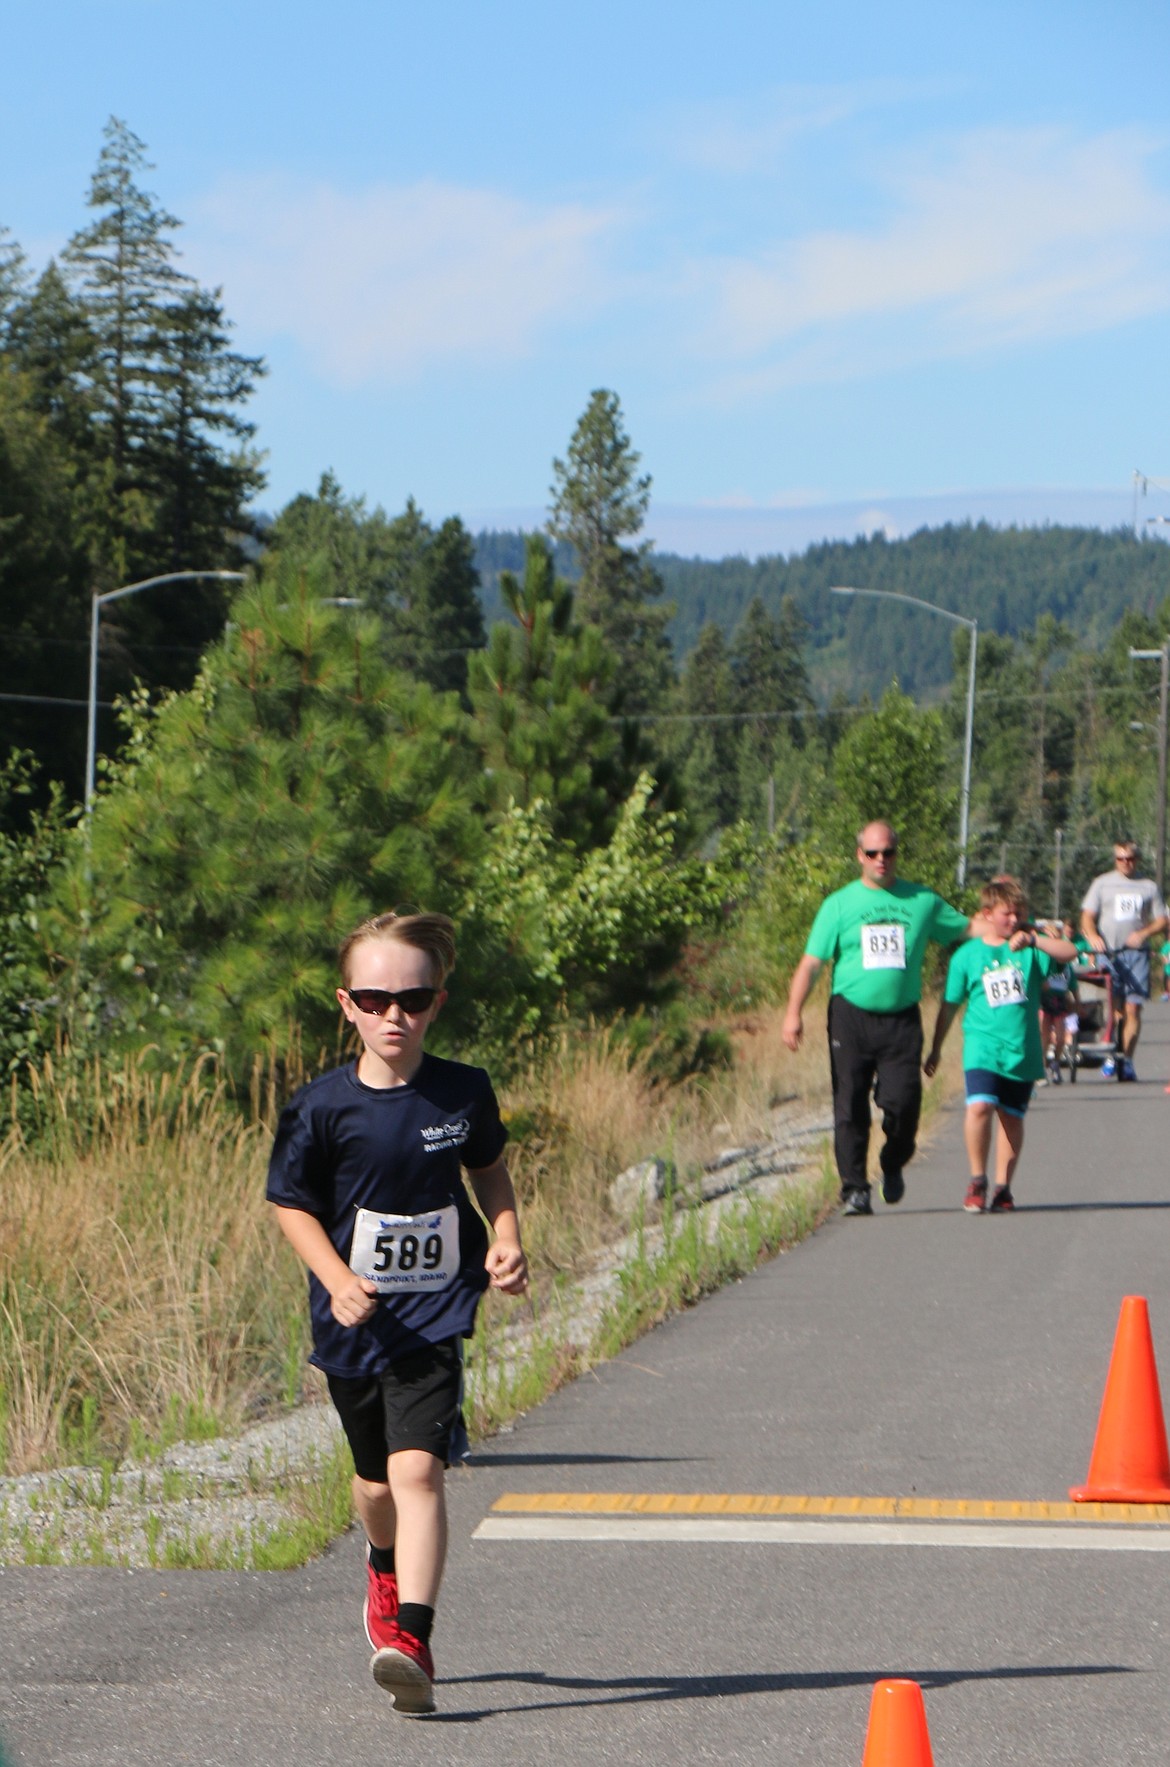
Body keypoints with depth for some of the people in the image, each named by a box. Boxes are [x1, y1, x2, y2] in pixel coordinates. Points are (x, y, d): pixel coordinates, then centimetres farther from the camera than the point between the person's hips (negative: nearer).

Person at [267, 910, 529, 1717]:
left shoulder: (464, 1093, -4)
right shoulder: (323, 1106, -9)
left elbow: (490, 1168, 16)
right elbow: (293, 1205, -1)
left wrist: (507, 1241, 0)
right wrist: (337, 1277, -16)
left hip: (434, 1316, -1)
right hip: (355, 1319, 1)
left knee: (418, 1470, -19)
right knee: (377, 1478, 19)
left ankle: (411, 1636, -25)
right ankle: (386, 1567, 52)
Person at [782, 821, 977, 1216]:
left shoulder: (922, 901, 12)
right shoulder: (839, 904, 8)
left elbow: (967, 929, 22)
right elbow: (811, 962, 3)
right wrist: (794, 1012, -9)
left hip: (901, 1020, 0)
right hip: (851, 1016, 0)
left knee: (903, 1101, -10)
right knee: (851, 1105, -4)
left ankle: (893, 1166, 18)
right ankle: (855, 1188, 2)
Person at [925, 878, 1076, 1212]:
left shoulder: (1029, 948, 5)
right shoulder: (967, 955, 4)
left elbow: (1069, 952, -12)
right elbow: (949, 1006, 12)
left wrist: (1032, 940, -25)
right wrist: (936, 1048, 17)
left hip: (1022, 1050, 2)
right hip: (983, 1045, -2)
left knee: (1012, 1117, 7)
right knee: (980, 1106, -20)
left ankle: (1003, 1186, 19)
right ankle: (977, 1180, -5)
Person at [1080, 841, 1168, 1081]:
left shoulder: (1149, 886, 13)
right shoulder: (1102, 883, 12)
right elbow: (1087, 916, 6)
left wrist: (1143, 933, -9)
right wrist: (1093, 936, -15)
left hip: (1137, 952, 0)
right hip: (1108, 952, 0)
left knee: (1133, 1007, -6)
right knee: (1113, 1007, -8)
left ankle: (1127, 1061, -1)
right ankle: (1111, 1055, 2)